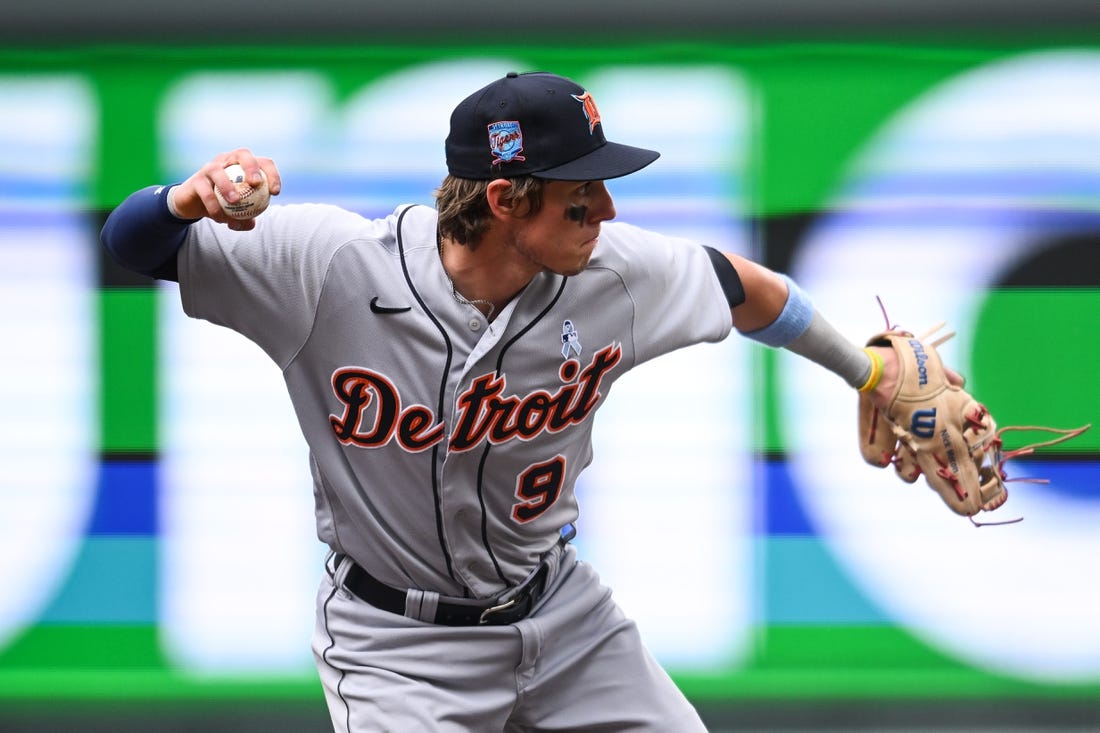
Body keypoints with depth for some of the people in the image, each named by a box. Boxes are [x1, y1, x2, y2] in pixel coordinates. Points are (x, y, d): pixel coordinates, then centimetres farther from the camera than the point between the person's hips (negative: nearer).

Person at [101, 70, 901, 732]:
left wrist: (866, 371, 20)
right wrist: (191, 200, -43)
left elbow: (737, 286, 7)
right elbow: (134, 243, -19)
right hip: (397, 642, -4)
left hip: (559, 610, 4)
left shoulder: (611, 271, -13)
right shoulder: (331, 263, -24)